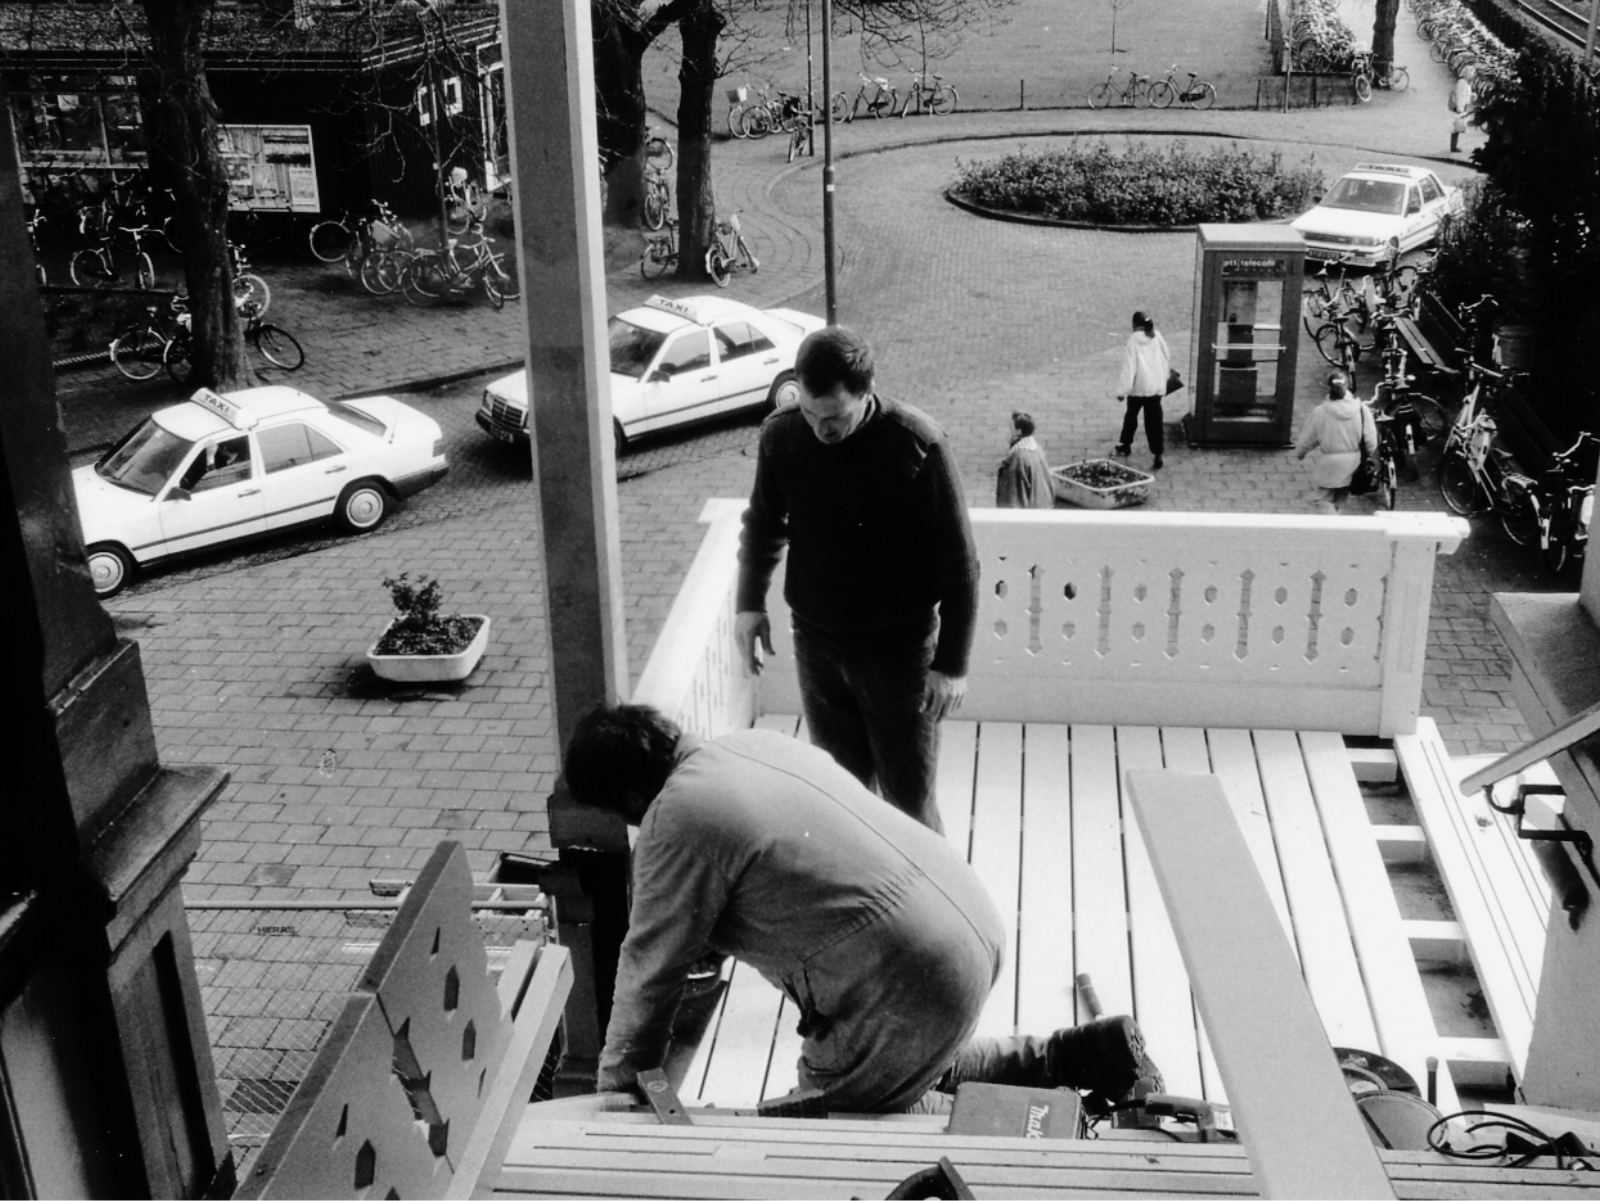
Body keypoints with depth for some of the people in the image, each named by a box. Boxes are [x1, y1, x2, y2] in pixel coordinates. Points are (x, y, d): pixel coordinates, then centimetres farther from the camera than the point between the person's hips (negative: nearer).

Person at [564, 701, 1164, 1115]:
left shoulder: (676, 821, -13)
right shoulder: (753, 743, 13)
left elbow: (651, 971, -6)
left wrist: (615, 1094, 6)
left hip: (908, 985, -9)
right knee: (915, 1070, 32)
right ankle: (1082, 1052, 22)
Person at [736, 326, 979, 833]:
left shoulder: (917, 444, -20)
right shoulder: (781, 435, -9)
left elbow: (958, 561, -12)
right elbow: (764, 523, 10)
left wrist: (952, 662, -12)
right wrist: (750, 601, -3)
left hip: (899, 648, -3)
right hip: (816, 641, 4)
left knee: (908, 799, 4)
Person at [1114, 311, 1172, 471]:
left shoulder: (1133, 342, -12)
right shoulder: (1157, 337, 0)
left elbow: (1129, 369, -15)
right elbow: (1167, 357, 12)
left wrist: (1122, 390, -12)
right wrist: (1162, 374, 31)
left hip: (1138, 387, -3)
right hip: (1156, 386, 3)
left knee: (1131, 415, 21)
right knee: (1154, 420, 2)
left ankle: (1126, 446, 38)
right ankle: (1157, 456, -5)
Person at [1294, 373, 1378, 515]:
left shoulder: (1319, 412, -15)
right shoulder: (1362, 409, -11)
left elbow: (1306, 439, -2)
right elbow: (1371, 440, -4)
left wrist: (1299, 453, 19)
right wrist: (1370, 455, 16)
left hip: (1328, 465, -3)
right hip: (1352, 466, 3)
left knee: (1325, 501, 9)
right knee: (1340, 499, 23)